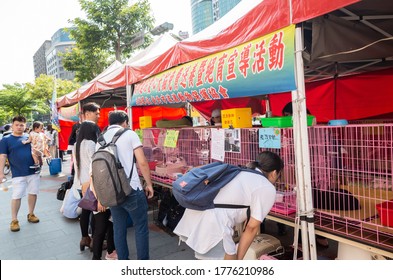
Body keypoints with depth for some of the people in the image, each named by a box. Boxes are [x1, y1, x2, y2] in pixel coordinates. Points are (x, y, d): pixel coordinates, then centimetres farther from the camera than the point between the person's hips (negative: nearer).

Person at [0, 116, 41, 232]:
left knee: (33, 193, 10)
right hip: (18, 174, -3)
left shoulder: (30, 137, 8)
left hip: (33, 171, 3)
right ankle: (14, 220, 13)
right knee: (16, 196, 0)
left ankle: (31, 214, 27)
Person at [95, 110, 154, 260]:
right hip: (131, 190, -5)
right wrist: (149, 184, 2)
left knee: (118, 229, 15)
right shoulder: (129, 134, -3)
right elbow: (142, 162, -9)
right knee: (141, 227, 8)